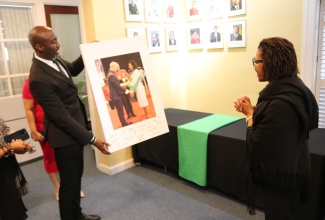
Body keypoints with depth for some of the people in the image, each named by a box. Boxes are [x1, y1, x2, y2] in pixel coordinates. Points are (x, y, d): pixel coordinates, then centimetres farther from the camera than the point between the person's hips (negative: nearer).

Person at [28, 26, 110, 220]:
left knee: (77, 175, 23)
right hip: (65, 135, -9)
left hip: (74, 128, 10)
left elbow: (73, 70, 20)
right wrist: (92, 139, -24)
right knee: (69, 181, 9)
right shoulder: (40, 79, -29)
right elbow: (62, 116, -27)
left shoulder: (53, 59, -2)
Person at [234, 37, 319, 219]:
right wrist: (252, 110, -5)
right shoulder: (291, 88, 1)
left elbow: (256, 143, -25)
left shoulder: (280, 103, -32)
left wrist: (249, 113, -11)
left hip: (280, 176, -10)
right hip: (287, 170, 10)